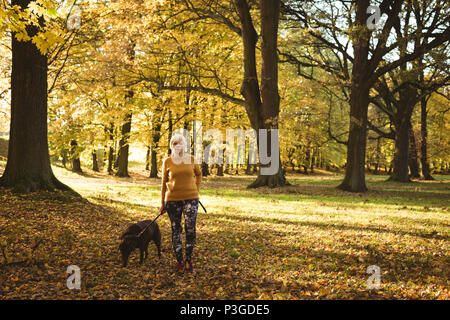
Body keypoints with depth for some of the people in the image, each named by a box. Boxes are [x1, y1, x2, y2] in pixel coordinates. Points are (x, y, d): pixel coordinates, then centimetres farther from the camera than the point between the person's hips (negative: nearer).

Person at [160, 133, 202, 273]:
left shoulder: (191, 159, 2)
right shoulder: (167, 161, 1)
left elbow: (199, 174, 20)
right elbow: (164, 182, 8)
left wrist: (197, 190, 12)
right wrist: (162, 203, 10)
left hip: (191, 198, 0)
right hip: (173, 199, 0)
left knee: (190, 229, -7)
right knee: (176, 230, 5)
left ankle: (189, 260, 7)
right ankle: (179, 261, 16)